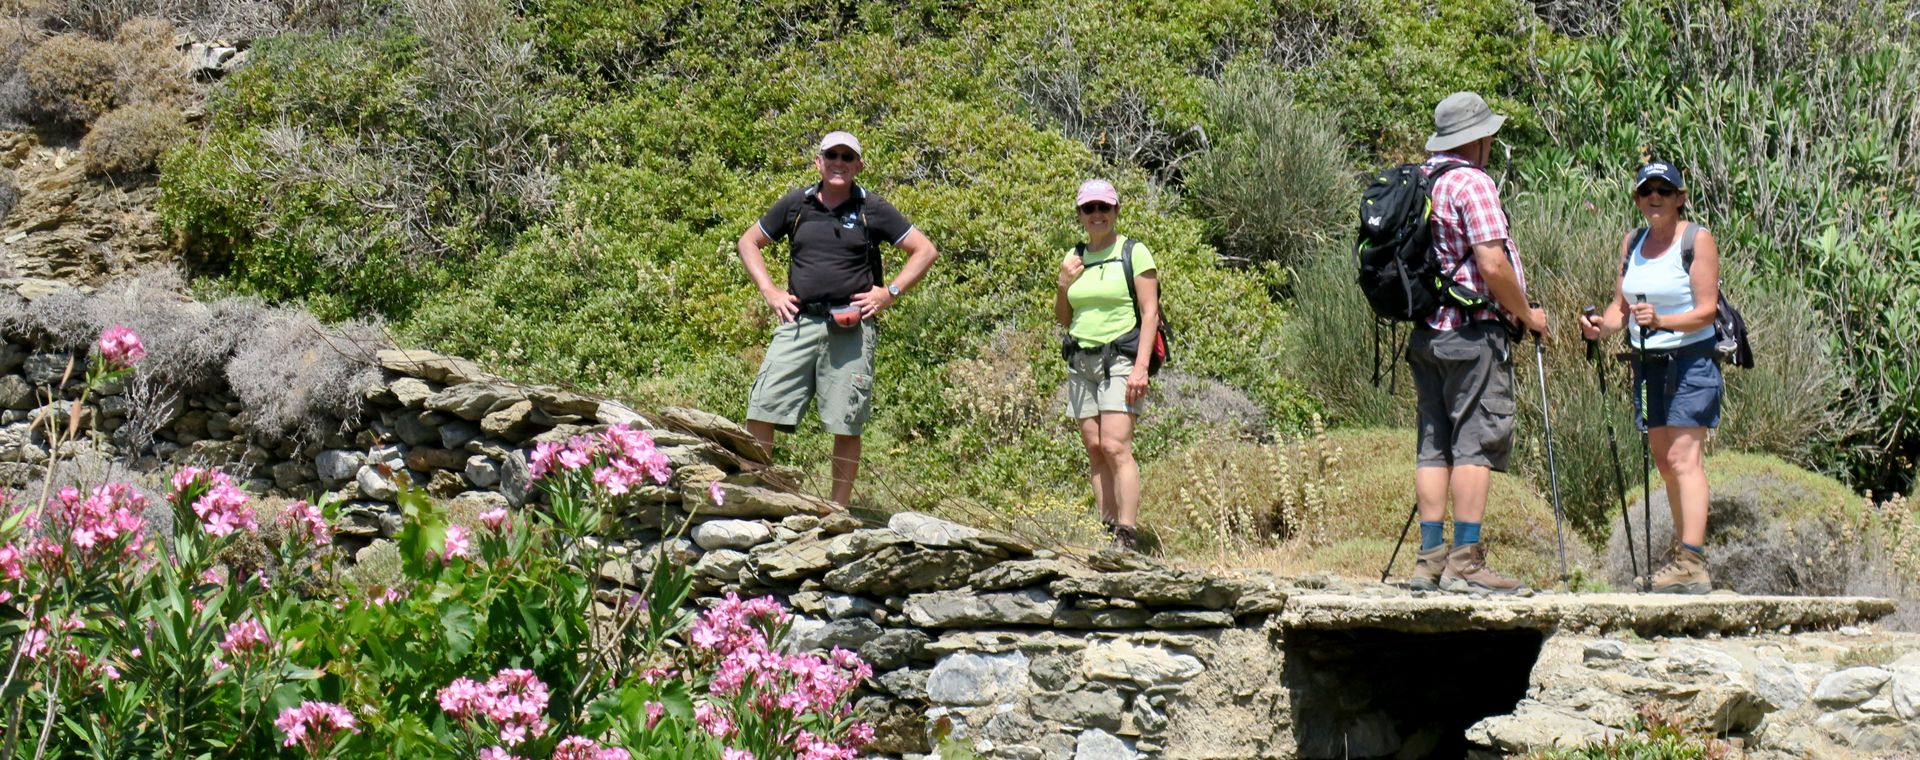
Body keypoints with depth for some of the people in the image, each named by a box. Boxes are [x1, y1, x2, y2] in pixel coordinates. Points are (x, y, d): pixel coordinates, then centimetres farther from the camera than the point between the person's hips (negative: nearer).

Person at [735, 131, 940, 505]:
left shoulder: (872, 209, 4)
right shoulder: (796, 204, 9)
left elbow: (925, 250, 7)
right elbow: (749, 242, 20)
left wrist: (889, 293, -1)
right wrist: (769, 292, 9)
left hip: (850, 329, -2)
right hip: (799, 322, 2)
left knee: (846, 425, 0)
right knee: (761, 411, -5)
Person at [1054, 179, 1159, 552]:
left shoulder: (1134, 252, -1)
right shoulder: (1075, 257, 15)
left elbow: (1150, 313, -6)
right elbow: (1063, 318, 21)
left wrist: (1141, 367, -15)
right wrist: (1063, 283, 2)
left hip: (1119, 358, -6)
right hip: (1081, 361, 6)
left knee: (1115, 446, -16)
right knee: (1094, 448, 1)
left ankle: (1127, 535, -17)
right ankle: (1106, 530, 3)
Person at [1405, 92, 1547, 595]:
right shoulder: (1472, 183, -12)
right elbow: (1492, 265, -18)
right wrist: (1528, 315, -4)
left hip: (1425, 330, 8)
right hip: (1473, 331, -8)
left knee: (1435, 444, 8)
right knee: (1477, 443, -7)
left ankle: (1431, 557, 7)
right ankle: (1465, 561, -10)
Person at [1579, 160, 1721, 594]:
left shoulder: (1697, 240, -8)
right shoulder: (1632, 243, 11)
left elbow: (1706, 311, -14)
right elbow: (1621, 305, 13)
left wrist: (1661, 322, -30)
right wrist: (1601, 327, -9)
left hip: (1691, 360, -7)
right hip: (1648, 362, 7)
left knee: (1683, 456, -16)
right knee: (1664, 461, 8)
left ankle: (1692, 563, -22)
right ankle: (1684, 556, 15)